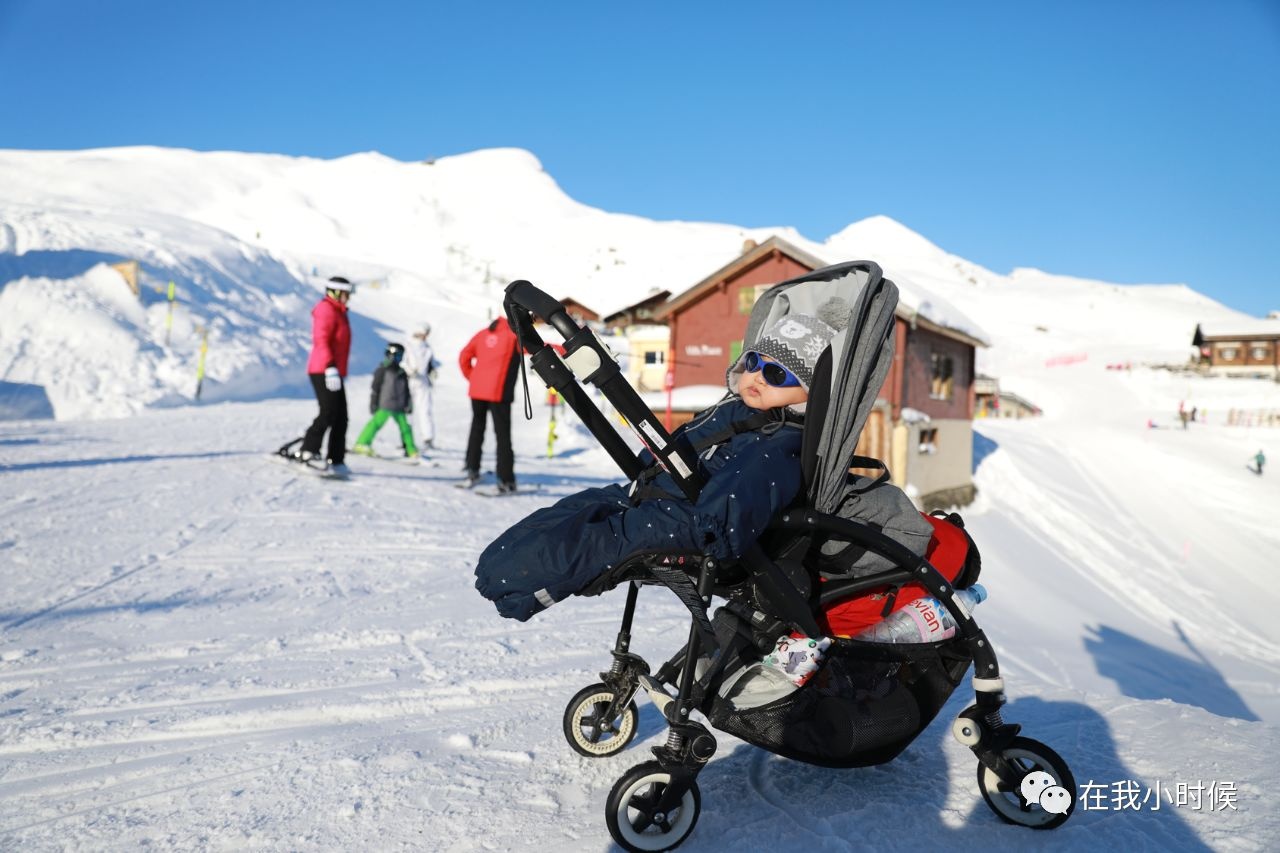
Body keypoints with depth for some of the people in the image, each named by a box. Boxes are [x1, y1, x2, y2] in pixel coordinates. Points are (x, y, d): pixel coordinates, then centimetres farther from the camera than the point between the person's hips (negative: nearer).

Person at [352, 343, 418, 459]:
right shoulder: (382, 371, -3)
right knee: (376, 423, -17)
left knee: (405, 427, 5)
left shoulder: (402, 373, 14)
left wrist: (408, 404, 12)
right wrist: (373, 404, -5)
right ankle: (362, 444, -16)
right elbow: (375, 389, -2)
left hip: (399, 408, 5)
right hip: (384, 406, -5)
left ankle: (411, 450, 13)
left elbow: (407, 391, 19)